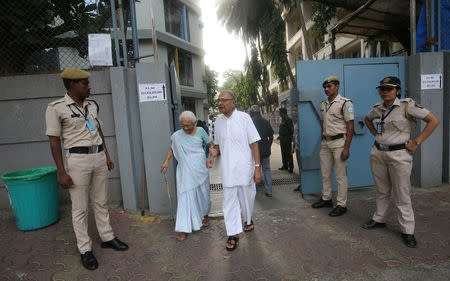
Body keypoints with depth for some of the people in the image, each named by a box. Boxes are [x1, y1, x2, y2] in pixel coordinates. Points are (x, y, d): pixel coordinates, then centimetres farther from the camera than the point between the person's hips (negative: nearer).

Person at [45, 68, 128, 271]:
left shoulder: (92, 105, 10)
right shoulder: (56, 108, -7)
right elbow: (54, 140, -7)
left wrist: (107, 156, 15)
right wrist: (61, 172, -11)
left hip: (99, 157, 5)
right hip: (78, 160, -5)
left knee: (101, 203, 16)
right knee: (80, 209, 5)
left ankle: (107, 238, 31)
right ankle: (85, 250, 19)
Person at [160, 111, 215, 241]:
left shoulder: (200, 131, -1)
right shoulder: (177, 135, 0)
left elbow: (210, 144, 5)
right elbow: (172, 148, 13)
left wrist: (212, 153, -13)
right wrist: (166, 160, -1)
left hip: (200, 169, 1)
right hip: (185, 171, 0)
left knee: (203, 194, 15)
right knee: (185, 197, -5)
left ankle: (205, 215, 43)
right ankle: (184, 229, 1)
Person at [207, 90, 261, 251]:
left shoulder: (244, 117, -6)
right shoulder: (218, 121, 6)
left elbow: (254, 143, -6)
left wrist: (257, 167, -11)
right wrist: (212, 155, -3)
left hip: (245, 167, -2)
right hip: (227, 169, 3)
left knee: (247, 197, 13)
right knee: (229, 200, 3)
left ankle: (248, 220, 41)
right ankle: (233, 234, 14)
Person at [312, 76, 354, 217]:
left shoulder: (345, 103, -8)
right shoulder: (323, 104, 13)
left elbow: (350, 127, -12)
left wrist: (346, 148, -17)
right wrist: (322, 141, 15)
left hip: (339, 142, -7)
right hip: (325, 143, 7)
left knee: (341, 176, 0)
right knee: (325, 174, 15)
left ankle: (341, 205, 11)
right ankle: (326, 199, 30)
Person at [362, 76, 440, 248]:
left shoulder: (407, 105, -9)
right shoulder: (378, 108, 6)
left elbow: (434, 120, -11)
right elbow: (367, 119, 28)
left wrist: (416, 142, -13)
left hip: (399, 155, -5)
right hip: (378, 153, 5)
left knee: (402, 194, 2)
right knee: (382, 191, 17)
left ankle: (407, 231, 15)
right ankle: (379, 219, 32)